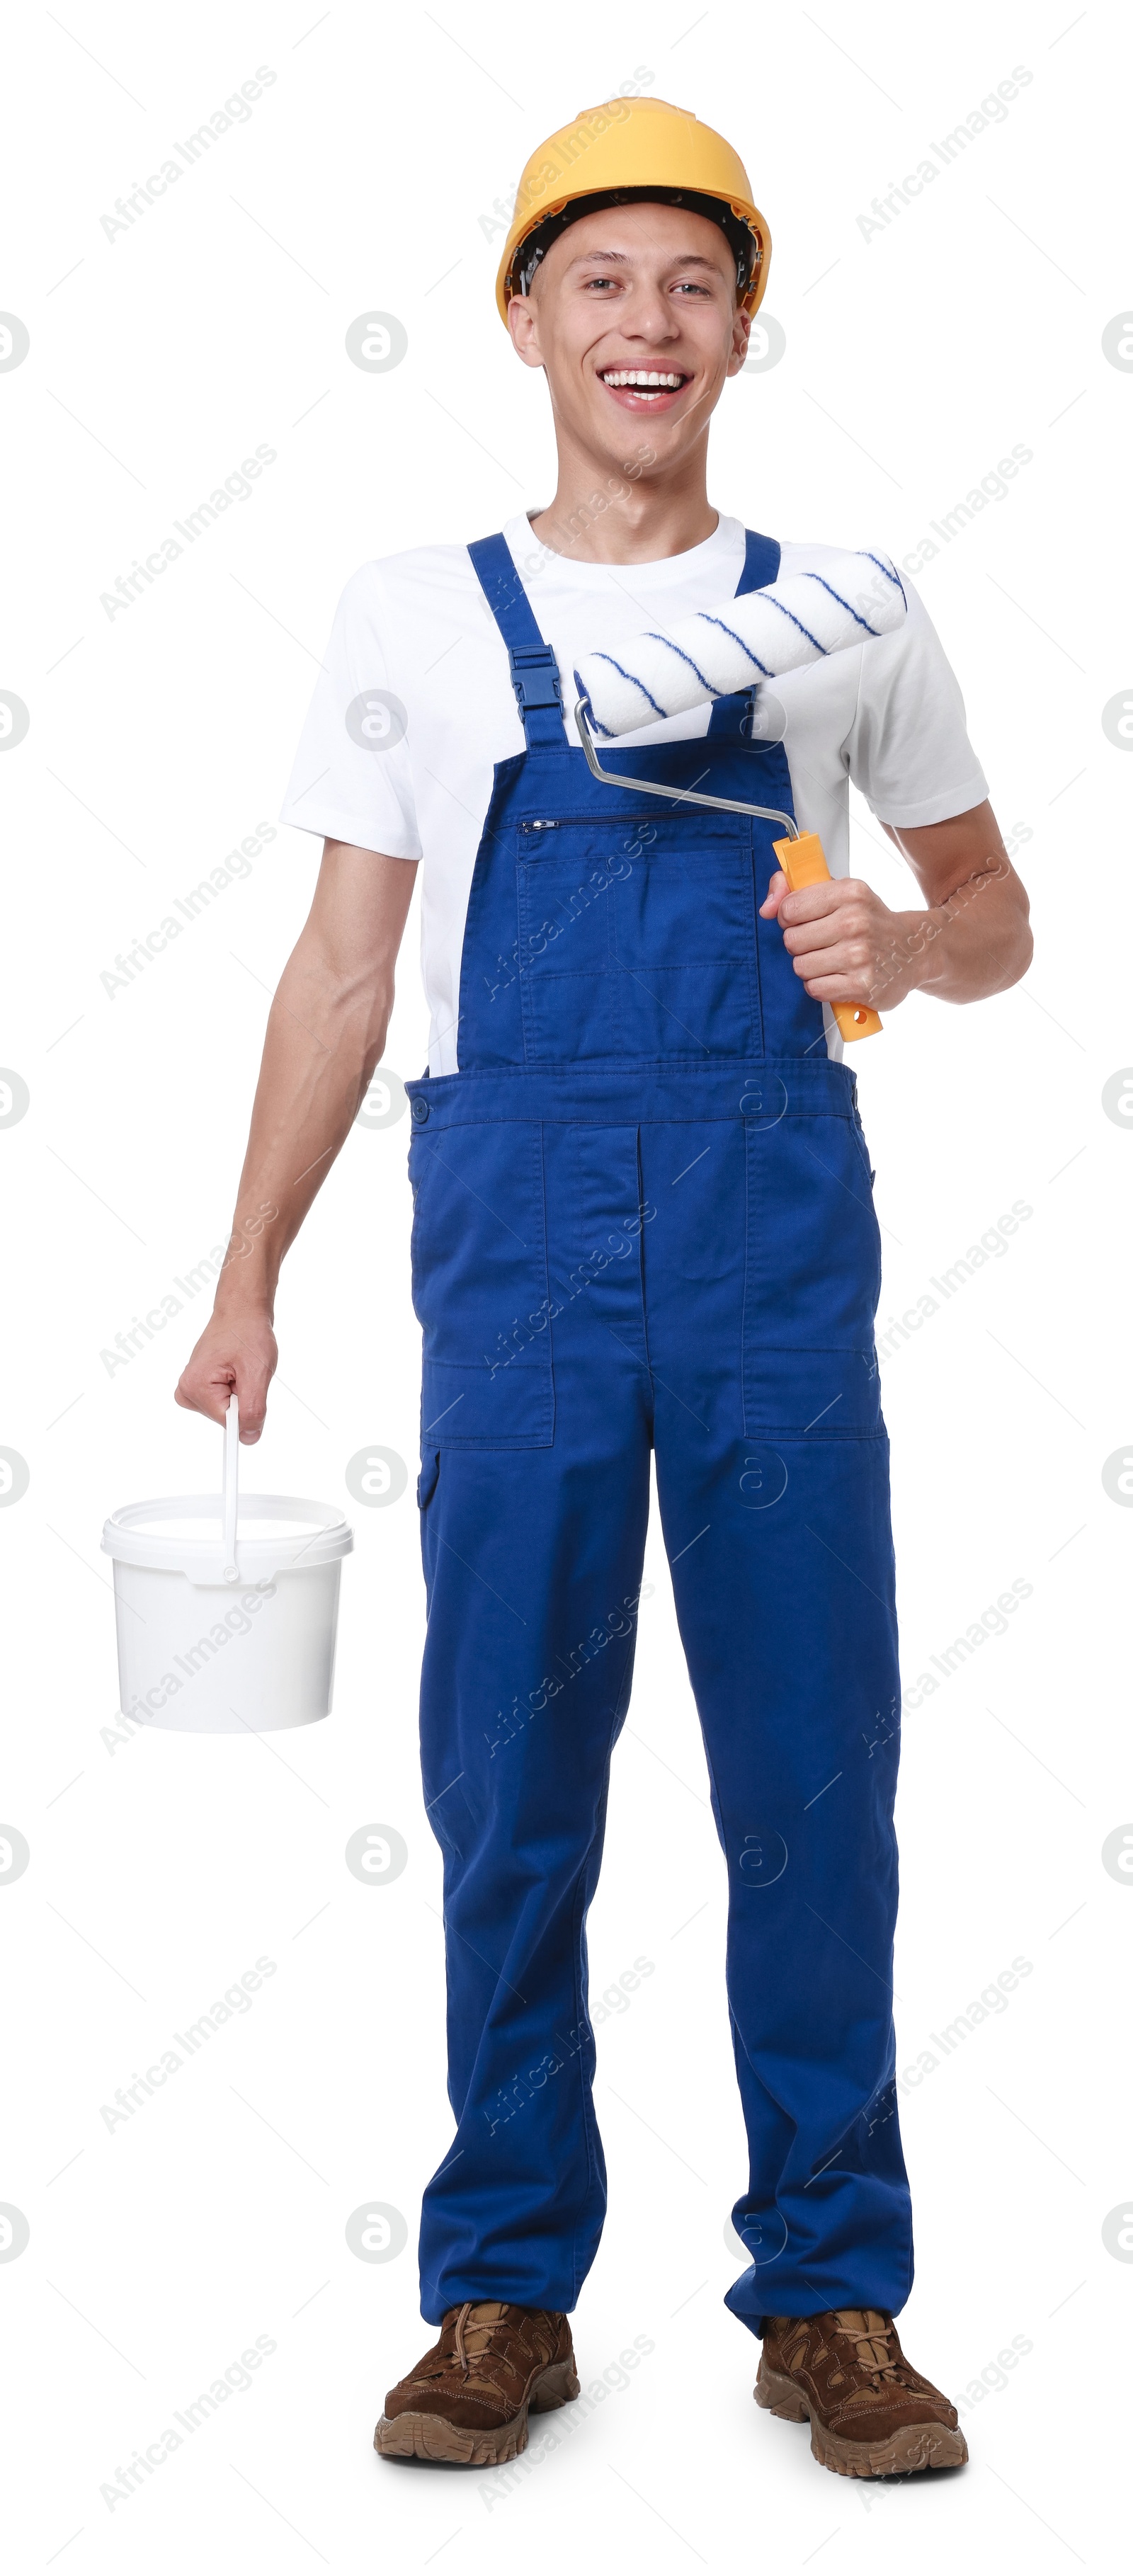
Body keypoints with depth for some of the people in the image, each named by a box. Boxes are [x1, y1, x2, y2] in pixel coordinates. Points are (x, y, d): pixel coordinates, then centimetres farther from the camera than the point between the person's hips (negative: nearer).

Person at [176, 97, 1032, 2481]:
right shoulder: (415, 618, 10)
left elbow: (995, 914, 16)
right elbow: (343, 969, 11)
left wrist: (906, 949, -8)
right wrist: (248, 1282, 6)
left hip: (777, 1215, 0)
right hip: (517, 1222, 0)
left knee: (815, 1770, 2)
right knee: (509, 1774, 4)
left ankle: (829, 2298, 16)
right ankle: (505, 2290, 18)